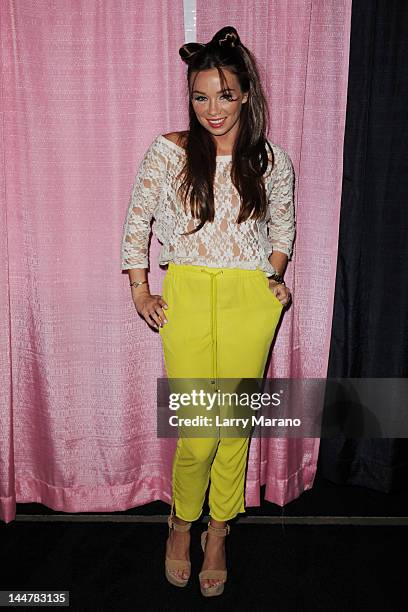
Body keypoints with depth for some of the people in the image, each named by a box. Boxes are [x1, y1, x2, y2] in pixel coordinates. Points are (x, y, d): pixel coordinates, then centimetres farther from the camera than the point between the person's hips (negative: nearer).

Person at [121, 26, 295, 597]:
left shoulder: (272, 160, 5)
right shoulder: (168, 152, 0)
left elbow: (283, 226, 19)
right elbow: (137, 220, 6)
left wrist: (276, 274, 3)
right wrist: (140, 291, 2)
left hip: (251, 301, 2)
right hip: (187, 297, -1)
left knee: (235, 423, 8)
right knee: (197, 434, -2)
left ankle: (218, 533, 32)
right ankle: (181, 521, 30)